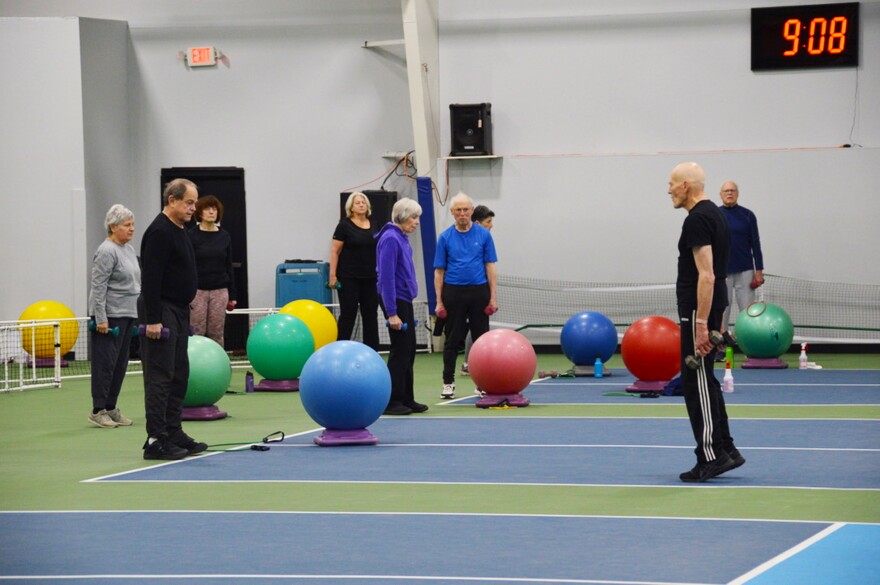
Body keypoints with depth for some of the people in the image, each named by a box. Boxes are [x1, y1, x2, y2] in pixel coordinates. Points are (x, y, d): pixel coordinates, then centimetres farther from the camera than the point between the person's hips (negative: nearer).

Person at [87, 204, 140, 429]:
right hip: (109, 316, -9)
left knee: (120, 363, 9)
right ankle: (97, 411, -3)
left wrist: (137, 315, 19)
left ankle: (111, 408, 14)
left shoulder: (129, 250, 14)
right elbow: (98, 287, -18)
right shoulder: (107, 252, -14)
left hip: (127, 314, 9)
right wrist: (100, 318, -21)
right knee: (106, 363, -7)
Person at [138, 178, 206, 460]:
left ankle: (174, 434, 17)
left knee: (178, 376, 12)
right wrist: (152, 320, -25)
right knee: (160, 376, -9)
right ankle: (156, 442, -9)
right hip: (161, 313, -10)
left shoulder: (178, 231, 16)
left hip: (178, 312, 10)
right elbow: (150, 278, -22)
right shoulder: (160, 232, -16)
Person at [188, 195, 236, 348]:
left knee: (217, 334, 5)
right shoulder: (191, 236, -4)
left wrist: (232, 295, 9)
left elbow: (229, 267, 11)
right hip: (197, 291, -3)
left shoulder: (224, 236, 7)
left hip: (220, 291, 3)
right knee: (196, 334, -3)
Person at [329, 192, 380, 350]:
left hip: (370, 278, 5)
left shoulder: (373, 225, 10)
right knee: (348, 314, -3)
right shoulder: (345, 225, -5)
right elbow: (334, 251, -7)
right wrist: (333, 275, -13)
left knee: (370, 314, 6)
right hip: (349, 278, -5)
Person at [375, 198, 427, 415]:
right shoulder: (390, 239, -17)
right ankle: (391, 402, 1)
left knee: (408, 351, 12)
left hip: (404, 300, 9)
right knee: (400, 351, -5)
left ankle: (407, 400, 18)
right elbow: (387, 278, -21)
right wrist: (392, 313, -24)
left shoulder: (401, 238, 12)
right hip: (395, 300, -9)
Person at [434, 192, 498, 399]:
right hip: (454, 292, 0)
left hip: (478, 291, 0)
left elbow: (490, 266, 1)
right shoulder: (445, 237, 1)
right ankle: (448, 382, 9)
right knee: (453, 339, 3)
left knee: (481, 338, 3)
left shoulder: (483, 235, 2)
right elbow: (439, 271, 2)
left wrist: (493, 297, -6)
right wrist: (439, 301, -4)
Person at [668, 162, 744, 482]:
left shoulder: (697, 220, -18)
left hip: (698, 312, -11)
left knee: (697, 383, -6)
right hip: (709, 310, 11)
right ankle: (724, 449, 18)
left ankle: (711, 457, -4)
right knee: (702, 380, 16)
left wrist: (701, 324, -26)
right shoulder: (714, 214, 16)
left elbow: (706, 275, -24)